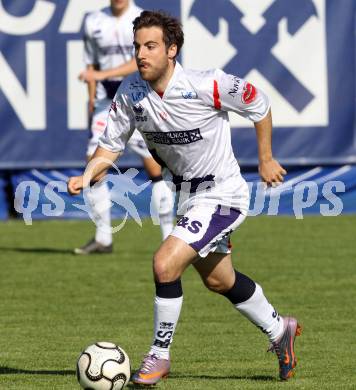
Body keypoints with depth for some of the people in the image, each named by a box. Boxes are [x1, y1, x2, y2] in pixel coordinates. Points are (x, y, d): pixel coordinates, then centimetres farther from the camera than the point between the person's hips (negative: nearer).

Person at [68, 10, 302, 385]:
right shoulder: (130, 90, -11)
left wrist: (266, 159, -3)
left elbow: (258, 104, -10)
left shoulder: (206, 86, -26)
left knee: (165, 264, -22)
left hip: (222, 194, -7)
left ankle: (159, 355, -4)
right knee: (218, 281, 23)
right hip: (187, 195, 7)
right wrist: (87, 175, -16)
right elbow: (111, 144, 2)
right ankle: (279, 330, 48)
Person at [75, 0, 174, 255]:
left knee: (153, 165, -9)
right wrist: (92, 103, 8)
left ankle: (169, 237, -2)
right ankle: (103, 239, 8)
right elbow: (92, 67, 13)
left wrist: (102, 74, -26)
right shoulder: (94, 22, 7)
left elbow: (140, 62, -16)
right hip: (107, 97, 4)